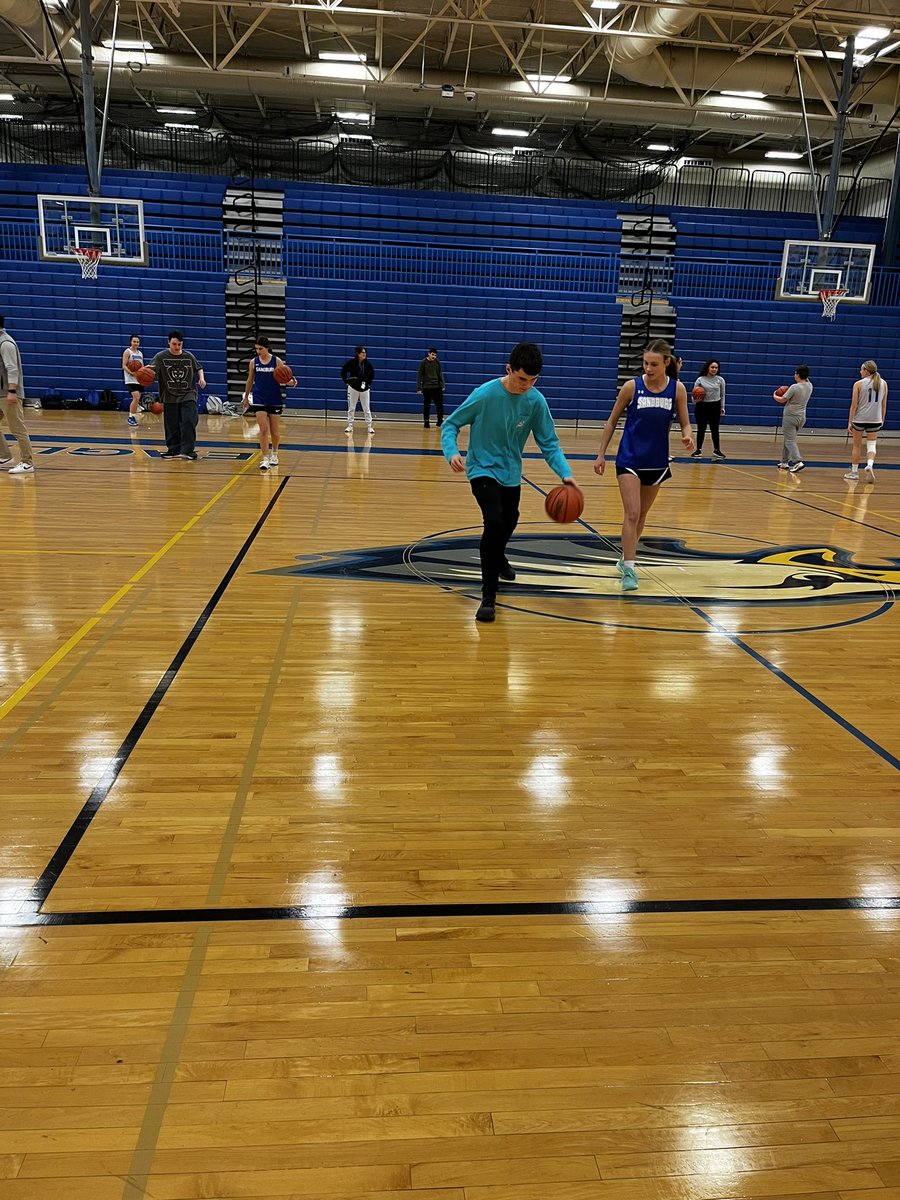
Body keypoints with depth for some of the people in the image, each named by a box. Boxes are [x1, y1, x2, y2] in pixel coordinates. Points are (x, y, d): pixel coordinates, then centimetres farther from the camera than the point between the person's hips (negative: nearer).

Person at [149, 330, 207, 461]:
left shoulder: (189, 356, 3)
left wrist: (201, 378, -1)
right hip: (170, 396, 0)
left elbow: (198, 368, 17)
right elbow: (152, 368, -12)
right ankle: (174, 450, 17)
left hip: (188, 395, 0)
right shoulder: (161, 356, -2)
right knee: (171, 426, 5)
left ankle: (187, 450, -12)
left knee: (189, 422, -14)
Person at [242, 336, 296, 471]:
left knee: (275, 432, 8)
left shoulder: (277, 361, -4)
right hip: (259, 400, 0)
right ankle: (265, 458, -7)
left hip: (275, 400, 0)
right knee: (263, 429, -10)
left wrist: (291, 383, -24)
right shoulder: (253, 362, 1)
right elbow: (250, 381, 13)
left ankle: (274, 454, 33)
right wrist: (246, 397, 18)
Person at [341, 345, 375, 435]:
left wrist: (369, 383, 7)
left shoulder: (367, 363, -4)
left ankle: (369, 427, 7)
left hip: (364, 388, 1)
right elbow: (343, 372, 1)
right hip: (353, 388, -1)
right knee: (351, 408, 6)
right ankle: (350, 426, 14)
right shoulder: (351, 362, -10)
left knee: (367, 408, 1)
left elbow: (372, 373, 13)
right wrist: (347, 382, -2)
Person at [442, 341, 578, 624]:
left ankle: (498, 558, 60)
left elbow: (549, 443, -7)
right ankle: (488, 597, -16)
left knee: (508, 522, 24)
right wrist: (451, 452, -31)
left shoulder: (536, 401, -12)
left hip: (511, 473, 5)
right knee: (494, 522, -25)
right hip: (483, 470, -5)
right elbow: (451, 424, -12)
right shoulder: (485, 394, -22)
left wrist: (564, 473, -23)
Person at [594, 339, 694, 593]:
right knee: (632, 513, -13)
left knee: (642, 515, 15)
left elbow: (685, 423, 4)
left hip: (657, 462, 3)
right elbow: (612, 421, 0)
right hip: (629, 460, -3)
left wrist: (687, 437, -19)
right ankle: (629, 568, -11)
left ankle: (627, 557, 33)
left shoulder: (677, 389, -5)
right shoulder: (631, 386, -9)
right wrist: (601, 454, 0)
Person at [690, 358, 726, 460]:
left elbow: (722, 395, 10)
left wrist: (722, 408, 7)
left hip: (715, 407, 1)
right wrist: (695, 399, -20)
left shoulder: (720, 380, 2)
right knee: (701, 429, 4)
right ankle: (699, 449, 15)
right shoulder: (700, 379, -3)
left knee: (714, 429, 6)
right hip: (702, 407, -1)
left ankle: (716, 450, 15)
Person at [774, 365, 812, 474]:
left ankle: (798, 462, -23)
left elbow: (782, 400, -11)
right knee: (789, 439, 20)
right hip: (802, 417, 7)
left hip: (790, 416, -7)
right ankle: (784, 462, 26)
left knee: (790, 441, -8)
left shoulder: (794, 387, -18)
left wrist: (774, 396, 7)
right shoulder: (809, 386, 2)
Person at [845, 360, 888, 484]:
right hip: (875, 419, 2)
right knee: (871, 445, 7)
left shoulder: (858, 384, -6)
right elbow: (884, 404, 8)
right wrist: (882, 419, 17)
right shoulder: (883, 383, 4)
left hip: (859, 418, -2)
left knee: (856, 446, 12)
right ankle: (870, 465, -21)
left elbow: (854, 405, -8)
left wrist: (850, 422, -5)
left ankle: (854, 472, 20)